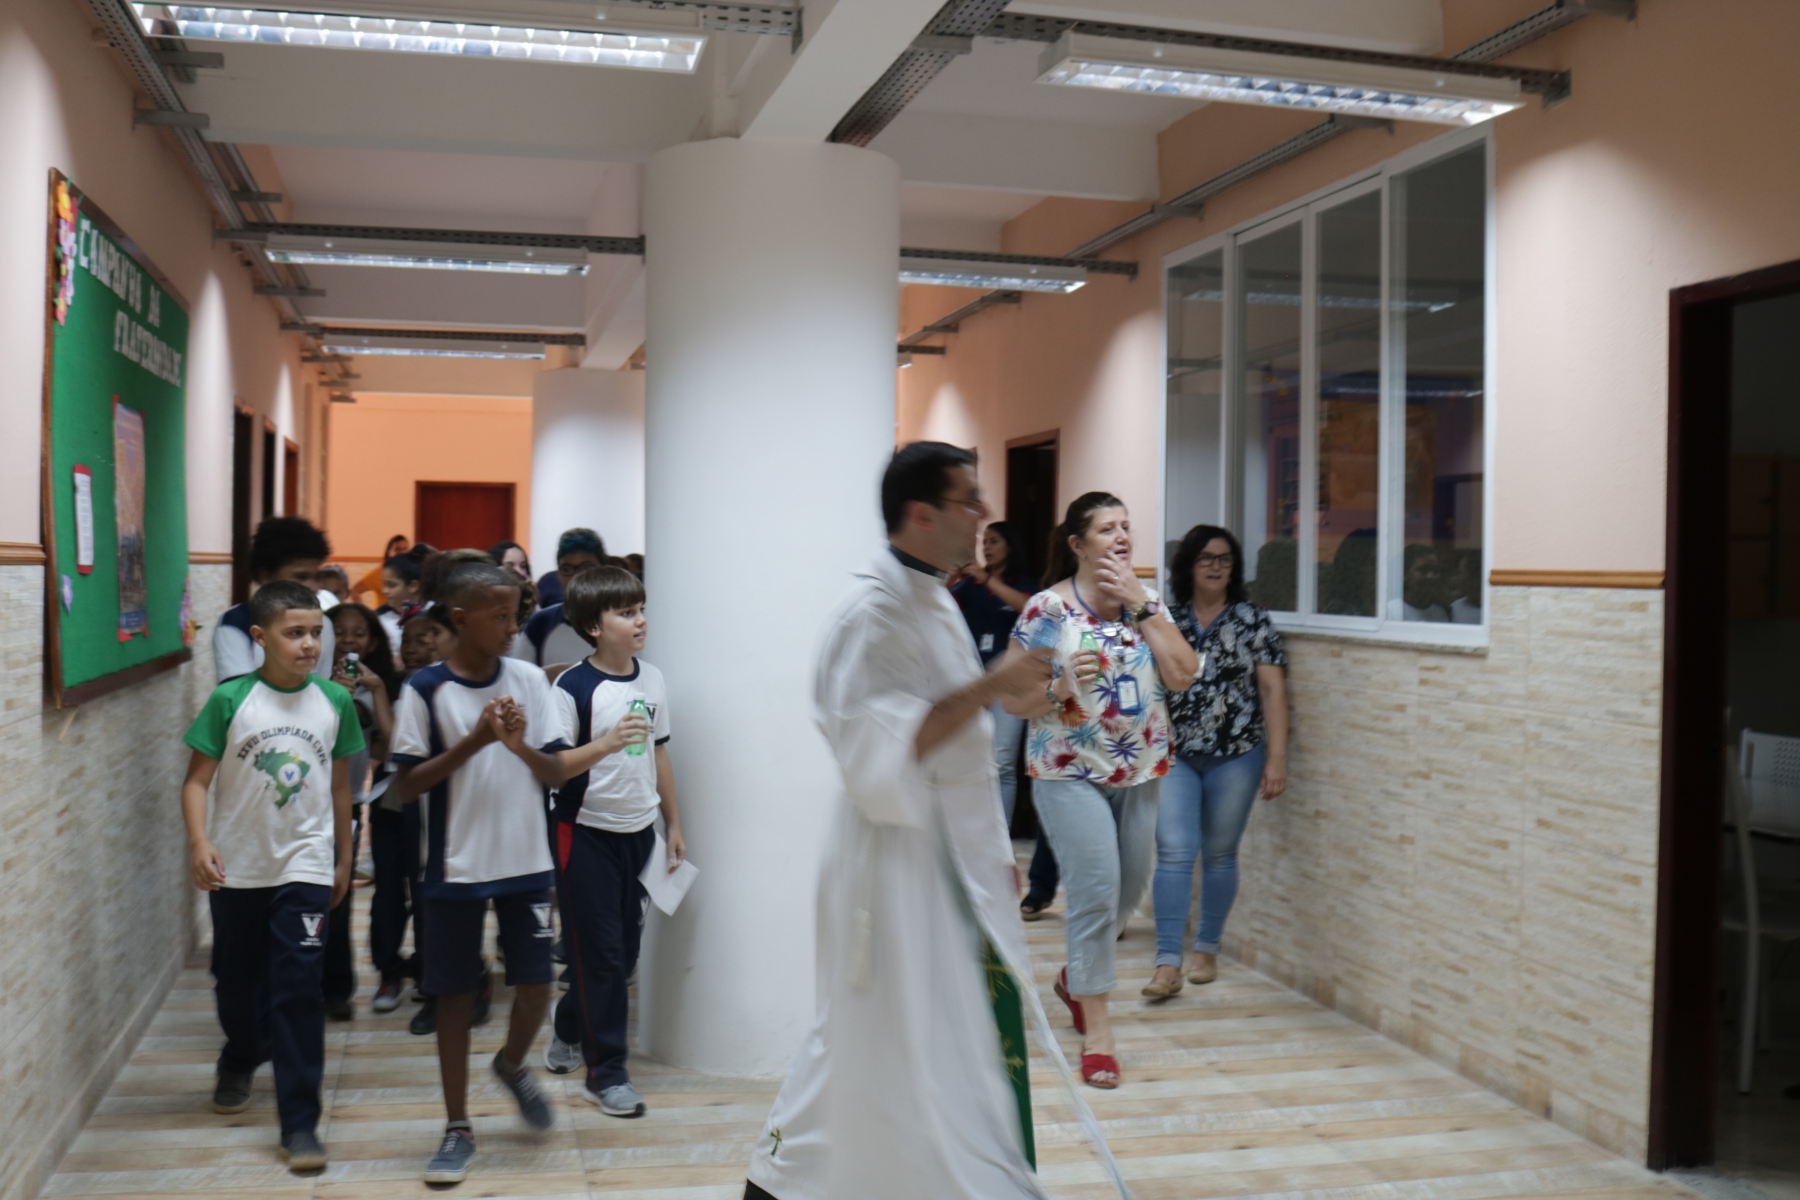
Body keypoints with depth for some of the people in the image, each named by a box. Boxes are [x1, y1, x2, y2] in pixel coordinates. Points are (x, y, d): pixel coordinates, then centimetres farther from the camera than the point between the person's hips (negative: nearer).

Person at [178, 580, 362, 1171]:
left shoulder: (335, 702, -3)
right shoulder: (230, 700, -9)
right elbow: (197, 780, -7)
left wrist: (344, 859, 11)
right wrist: (199, 841, -22)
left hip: (304, 867, 0)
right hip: (236, 868, 1)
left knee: (298, 989, -7)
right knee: (236, 979, 19)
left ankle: (299, 1123, -1)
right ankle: (240, 1060, 49)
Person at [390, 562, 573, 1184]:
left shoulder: (530, 681, 1)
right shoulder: (426, 688, -7)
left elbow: (557, 775, 2)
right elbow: (406, 785, -8)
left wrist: (521, 746, -18)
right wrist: (473, 742, -19)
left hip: (525, 861, 3)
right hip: (456, 867, -2)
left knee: (536, 984, 4)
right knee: (455, 994, 7)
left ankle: (512, 1064, 37)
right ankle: (458, 1128, 21)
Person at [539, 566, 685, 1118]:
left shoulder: (652, 680, 4)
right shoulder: (573, 687, -14)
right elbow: (552, 767, -15)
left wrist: (673, 823, 14)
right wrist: (604, 744, -30)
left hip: (639, 830, 6)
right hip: (588, 831, -6)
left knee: (625, 949, 14)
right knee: (600, 953, 0)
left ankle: (568, 1033, 37)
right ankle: (606, 1073, 12)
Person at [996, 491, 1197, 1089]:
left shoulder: (1147, 601, 6)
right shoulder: (1047, 609, -8)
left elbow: (1183, 674, -6)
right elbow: (1013, 698, -5)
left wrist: (1142, 607, -12)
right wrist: (1060, 686, -24)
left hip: (1139, 772, 5)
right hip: (1070, 773, -5)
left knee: (1129, 890, 15)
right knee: (1097, 892, -11)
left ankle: (1076, 976, 42)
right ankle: (1096, 1029, 2)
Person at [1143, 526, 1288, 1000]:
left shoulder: (1253, 620, 0)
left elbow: (1272, 690, -2)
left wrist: (1277, 758, -7)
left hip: (1236, 756, 0)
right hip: (1175, 756, 1)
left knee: (1219, 855, 9)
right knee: (1174, 853, -8)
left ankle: (1206, 949, 25)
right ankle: (1168, 963, -8)